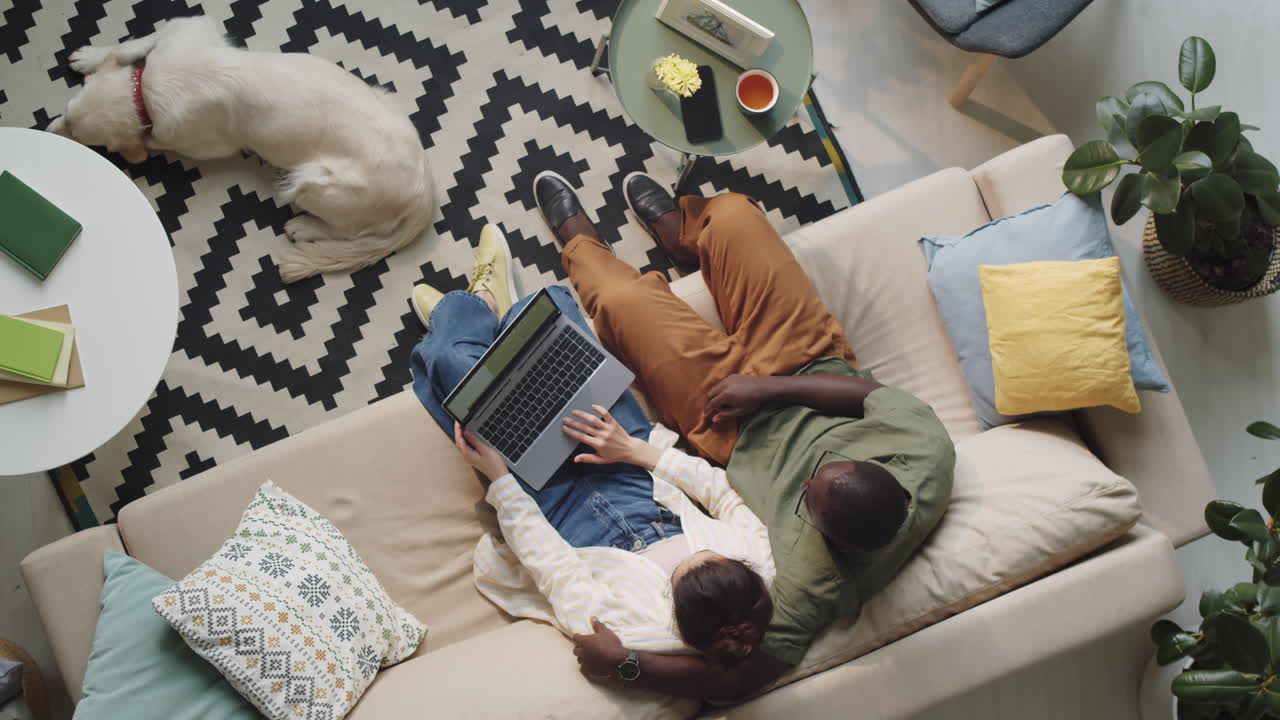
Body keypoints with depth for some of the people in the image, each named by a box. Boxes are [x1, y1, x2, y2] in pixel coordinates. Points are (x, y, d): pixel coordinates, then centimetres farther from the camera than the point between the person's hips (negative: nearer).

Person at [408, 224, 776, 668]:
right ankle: (498, 308, 44)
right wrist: (638, 450, -18)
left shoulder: (623, 626, -41)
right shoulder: (756, 561, -31)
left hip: (563, 507, -4)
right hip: (638, 478, 4)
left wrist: (499, 478, -20)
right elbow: (726, 496, -12)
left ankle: (481, 309, 41)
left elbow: (548, 560, -27)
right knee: (553, 301, 4)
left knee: (452, 354, -1)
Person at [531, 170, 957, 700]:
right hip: (812, 364, 4)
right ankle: (681, 235, 45)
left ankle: (579, 242, 40)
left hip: (743, 431, -3)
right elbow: (874, 391, -19)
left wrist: (624, 662, -37)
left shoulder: (817, 577, -39)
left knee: (621, 298, -2)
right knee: (730, 213, 2)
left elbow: (737, 678, -33)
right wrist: (769, 387, -25)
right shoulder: (930, 450, -31)